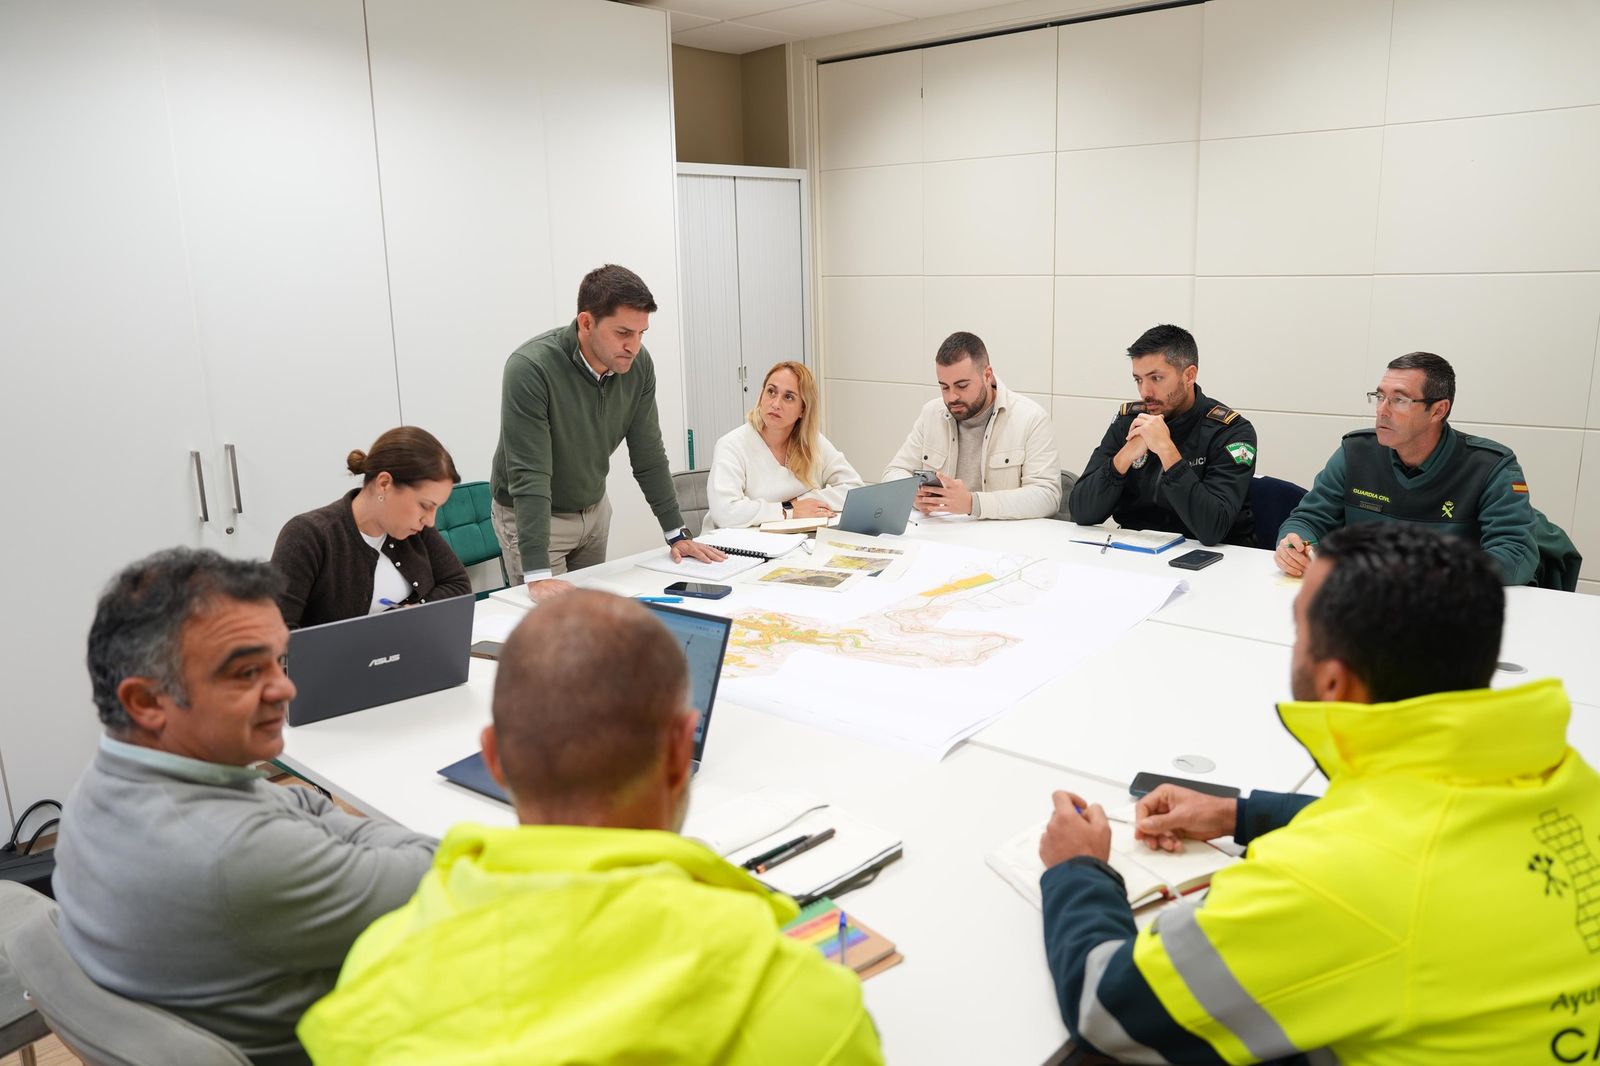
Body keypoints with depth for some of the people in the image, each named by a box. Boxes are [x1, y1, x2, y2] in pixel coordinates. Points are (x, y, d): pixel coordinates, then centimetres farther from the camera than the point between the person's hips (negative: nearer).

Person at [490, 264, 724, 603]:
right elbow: (529, 473, -33)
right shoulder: (530, 368, -31)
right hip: (529, 514, -5)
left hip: (594, 507, 5)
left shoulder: (638, 364, -14)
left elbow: (648, 454, -5)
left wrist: (677, 534, -6)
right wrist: (538, 574, -38)